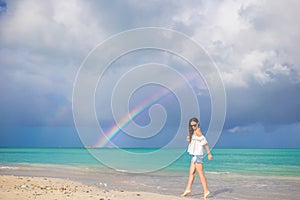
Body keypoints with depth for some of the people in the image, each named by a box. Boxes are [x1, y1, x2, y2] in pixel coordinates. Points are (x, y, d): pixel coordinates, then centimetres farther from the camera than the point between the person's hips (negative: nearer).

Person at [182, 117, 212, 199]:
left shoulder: (198, 131, -12)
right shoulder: (194, 132, 16)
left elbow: (205, 142, -17)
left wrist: (209, 153, -18)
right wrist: (189, 139, 3)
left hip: (198, 155, -9)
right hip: (194, 155, 9)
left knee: (200, 173, -6)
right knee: (191, 172, 11)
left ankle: (206, 190, -1)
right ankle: (188, 189, 17)